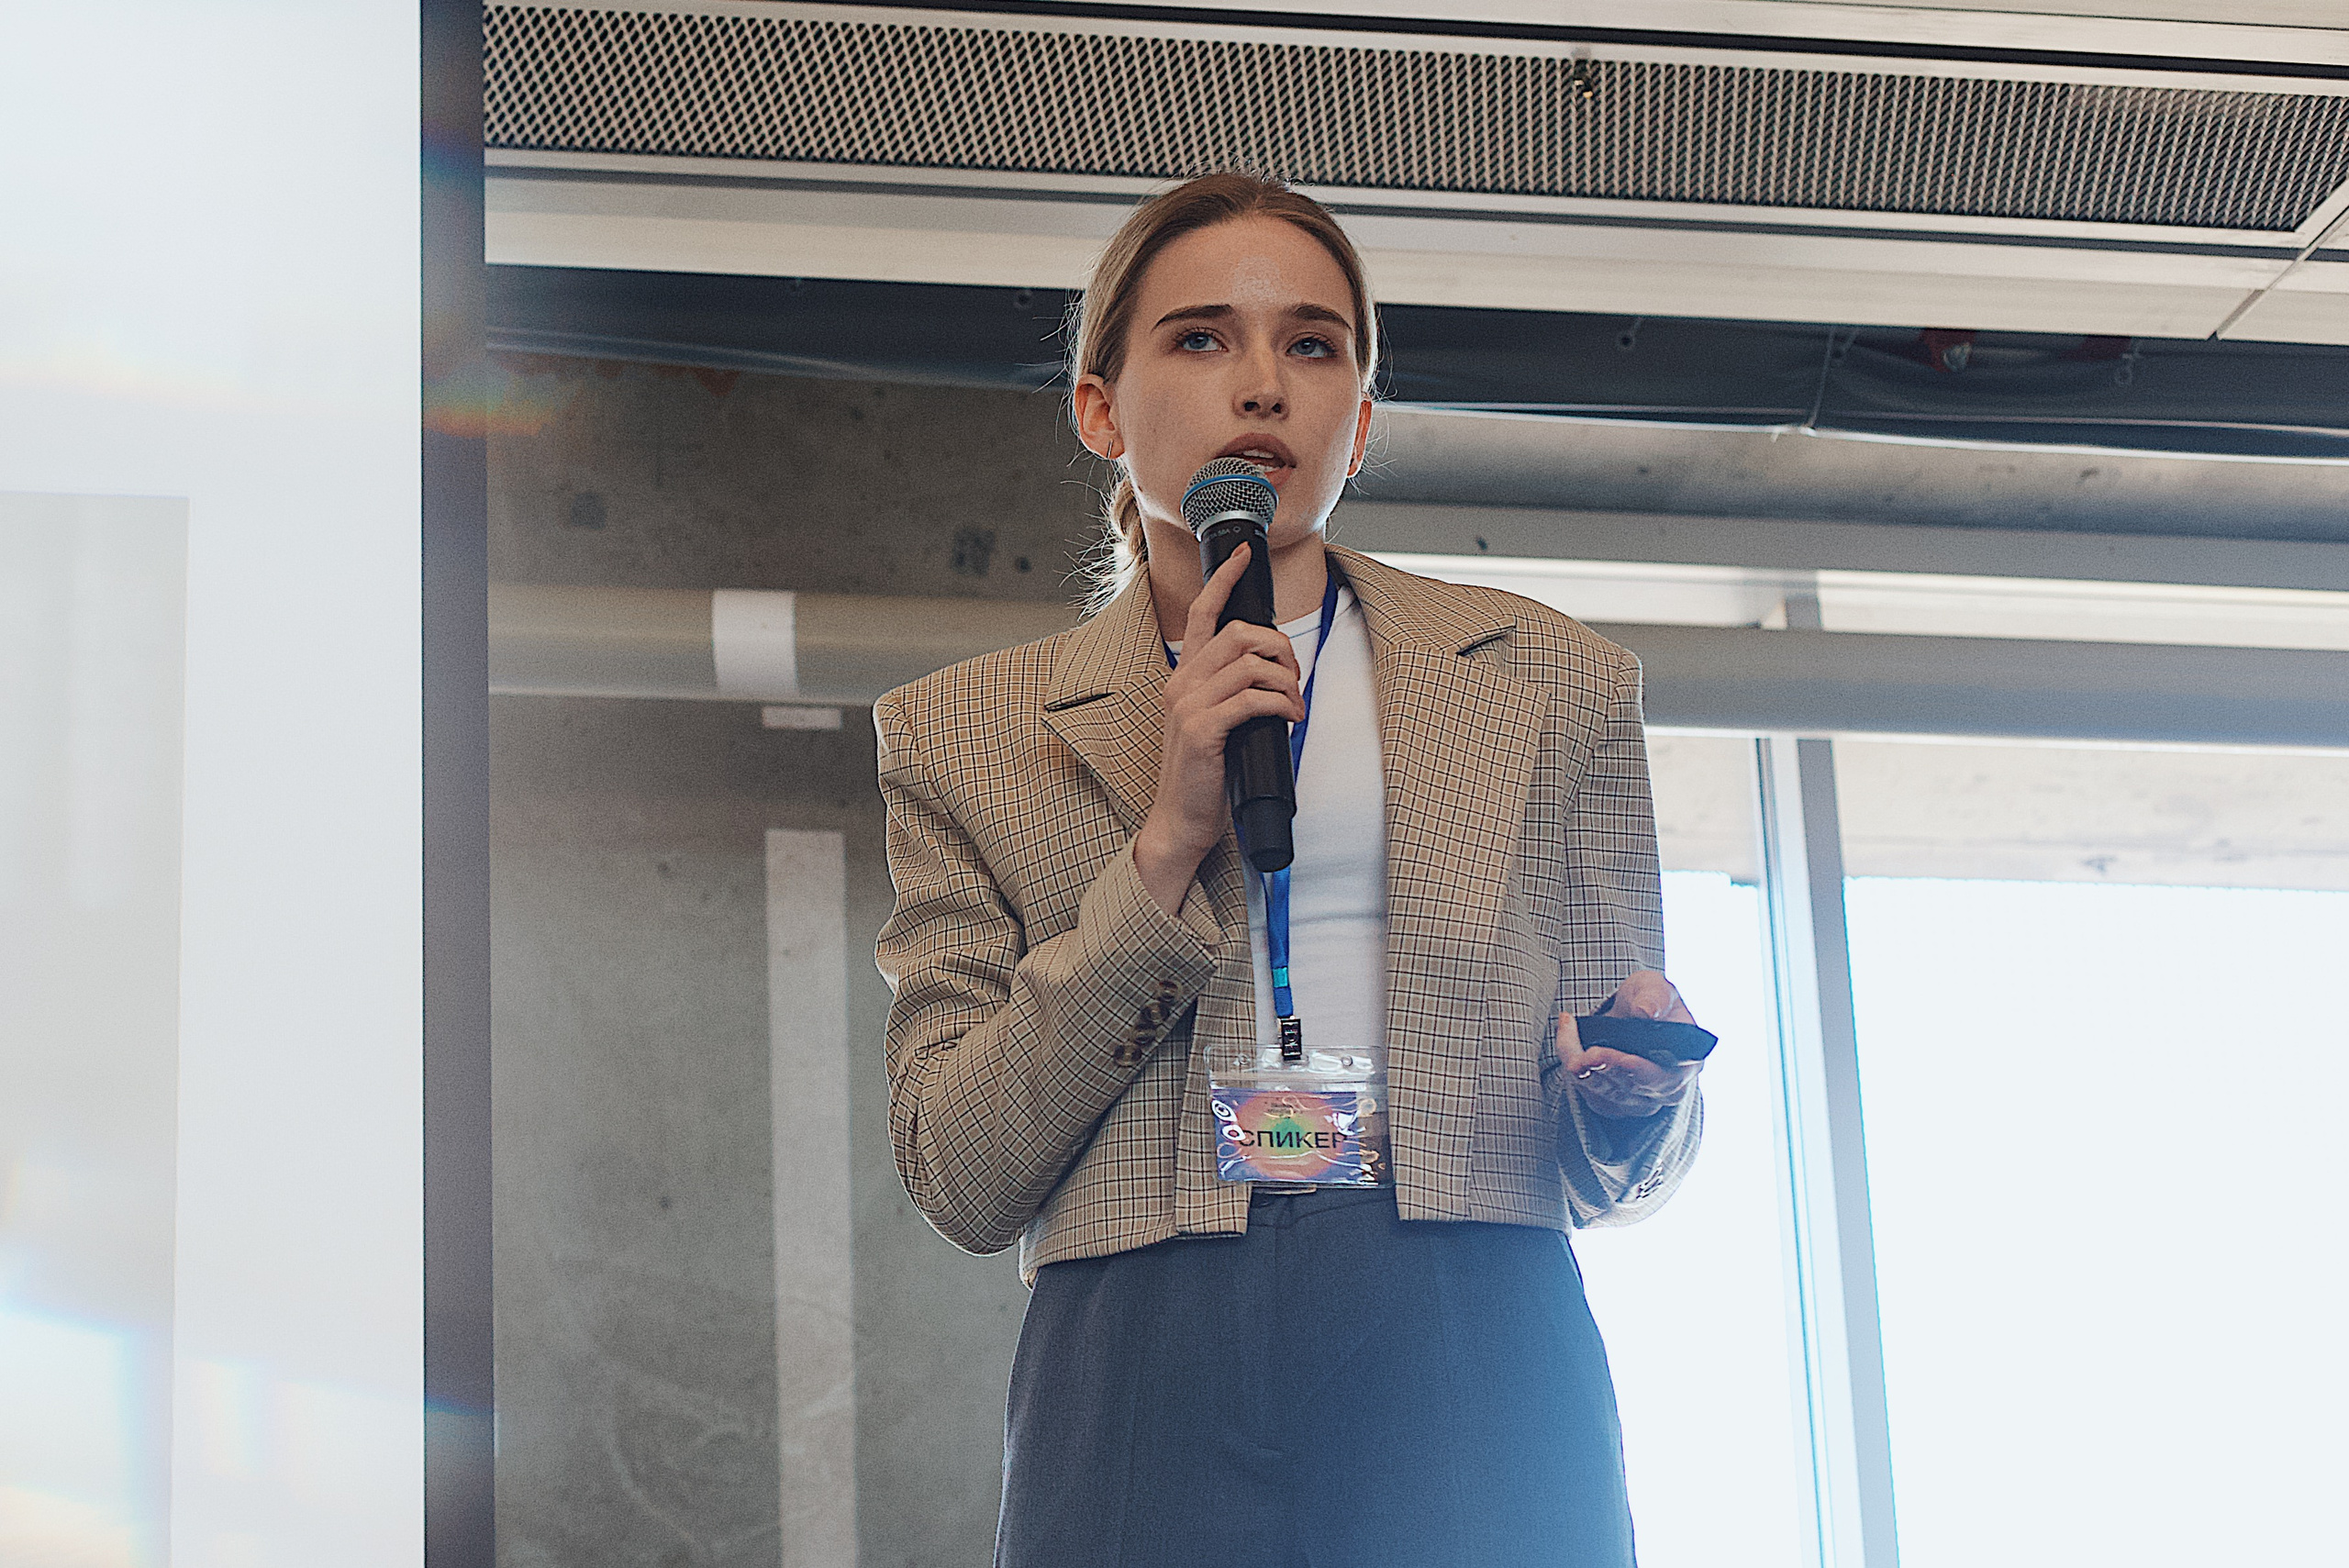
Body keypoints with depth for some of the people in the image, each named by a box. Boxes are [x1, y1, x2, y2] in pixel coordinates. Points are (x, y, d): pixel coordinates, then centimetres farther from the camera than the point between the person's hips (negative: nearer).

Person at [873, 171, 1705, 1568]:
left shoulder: (1549, 683, 13)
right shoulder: (966, 735, 11)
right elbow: (961, 1181, 1)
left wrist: (1632, 1105, -8)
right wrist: (1169, 839, -7)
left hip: (1479, 1384, 1)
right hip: (1148, 1388, 0)